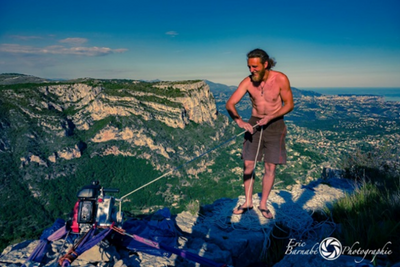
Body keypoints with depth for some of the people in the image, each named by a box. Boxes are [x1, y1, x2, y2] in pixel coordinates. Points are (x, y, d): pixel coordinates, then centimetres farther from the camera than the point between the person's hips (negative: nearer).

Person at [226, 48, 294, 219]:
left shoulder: (281, 79, -16)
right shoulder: (247, 82, -10)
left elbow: (289, 105, -8)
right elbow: (230, 104, -14)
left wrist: (270, 117, -21)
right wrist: (240, 122, -32)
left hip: (275, 124, -1)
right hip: (254, 123, 2)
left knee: (270, 167, -1)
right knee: (248, 164, 0)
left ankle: (263, 204, 16)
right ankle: (248, 202, 17)